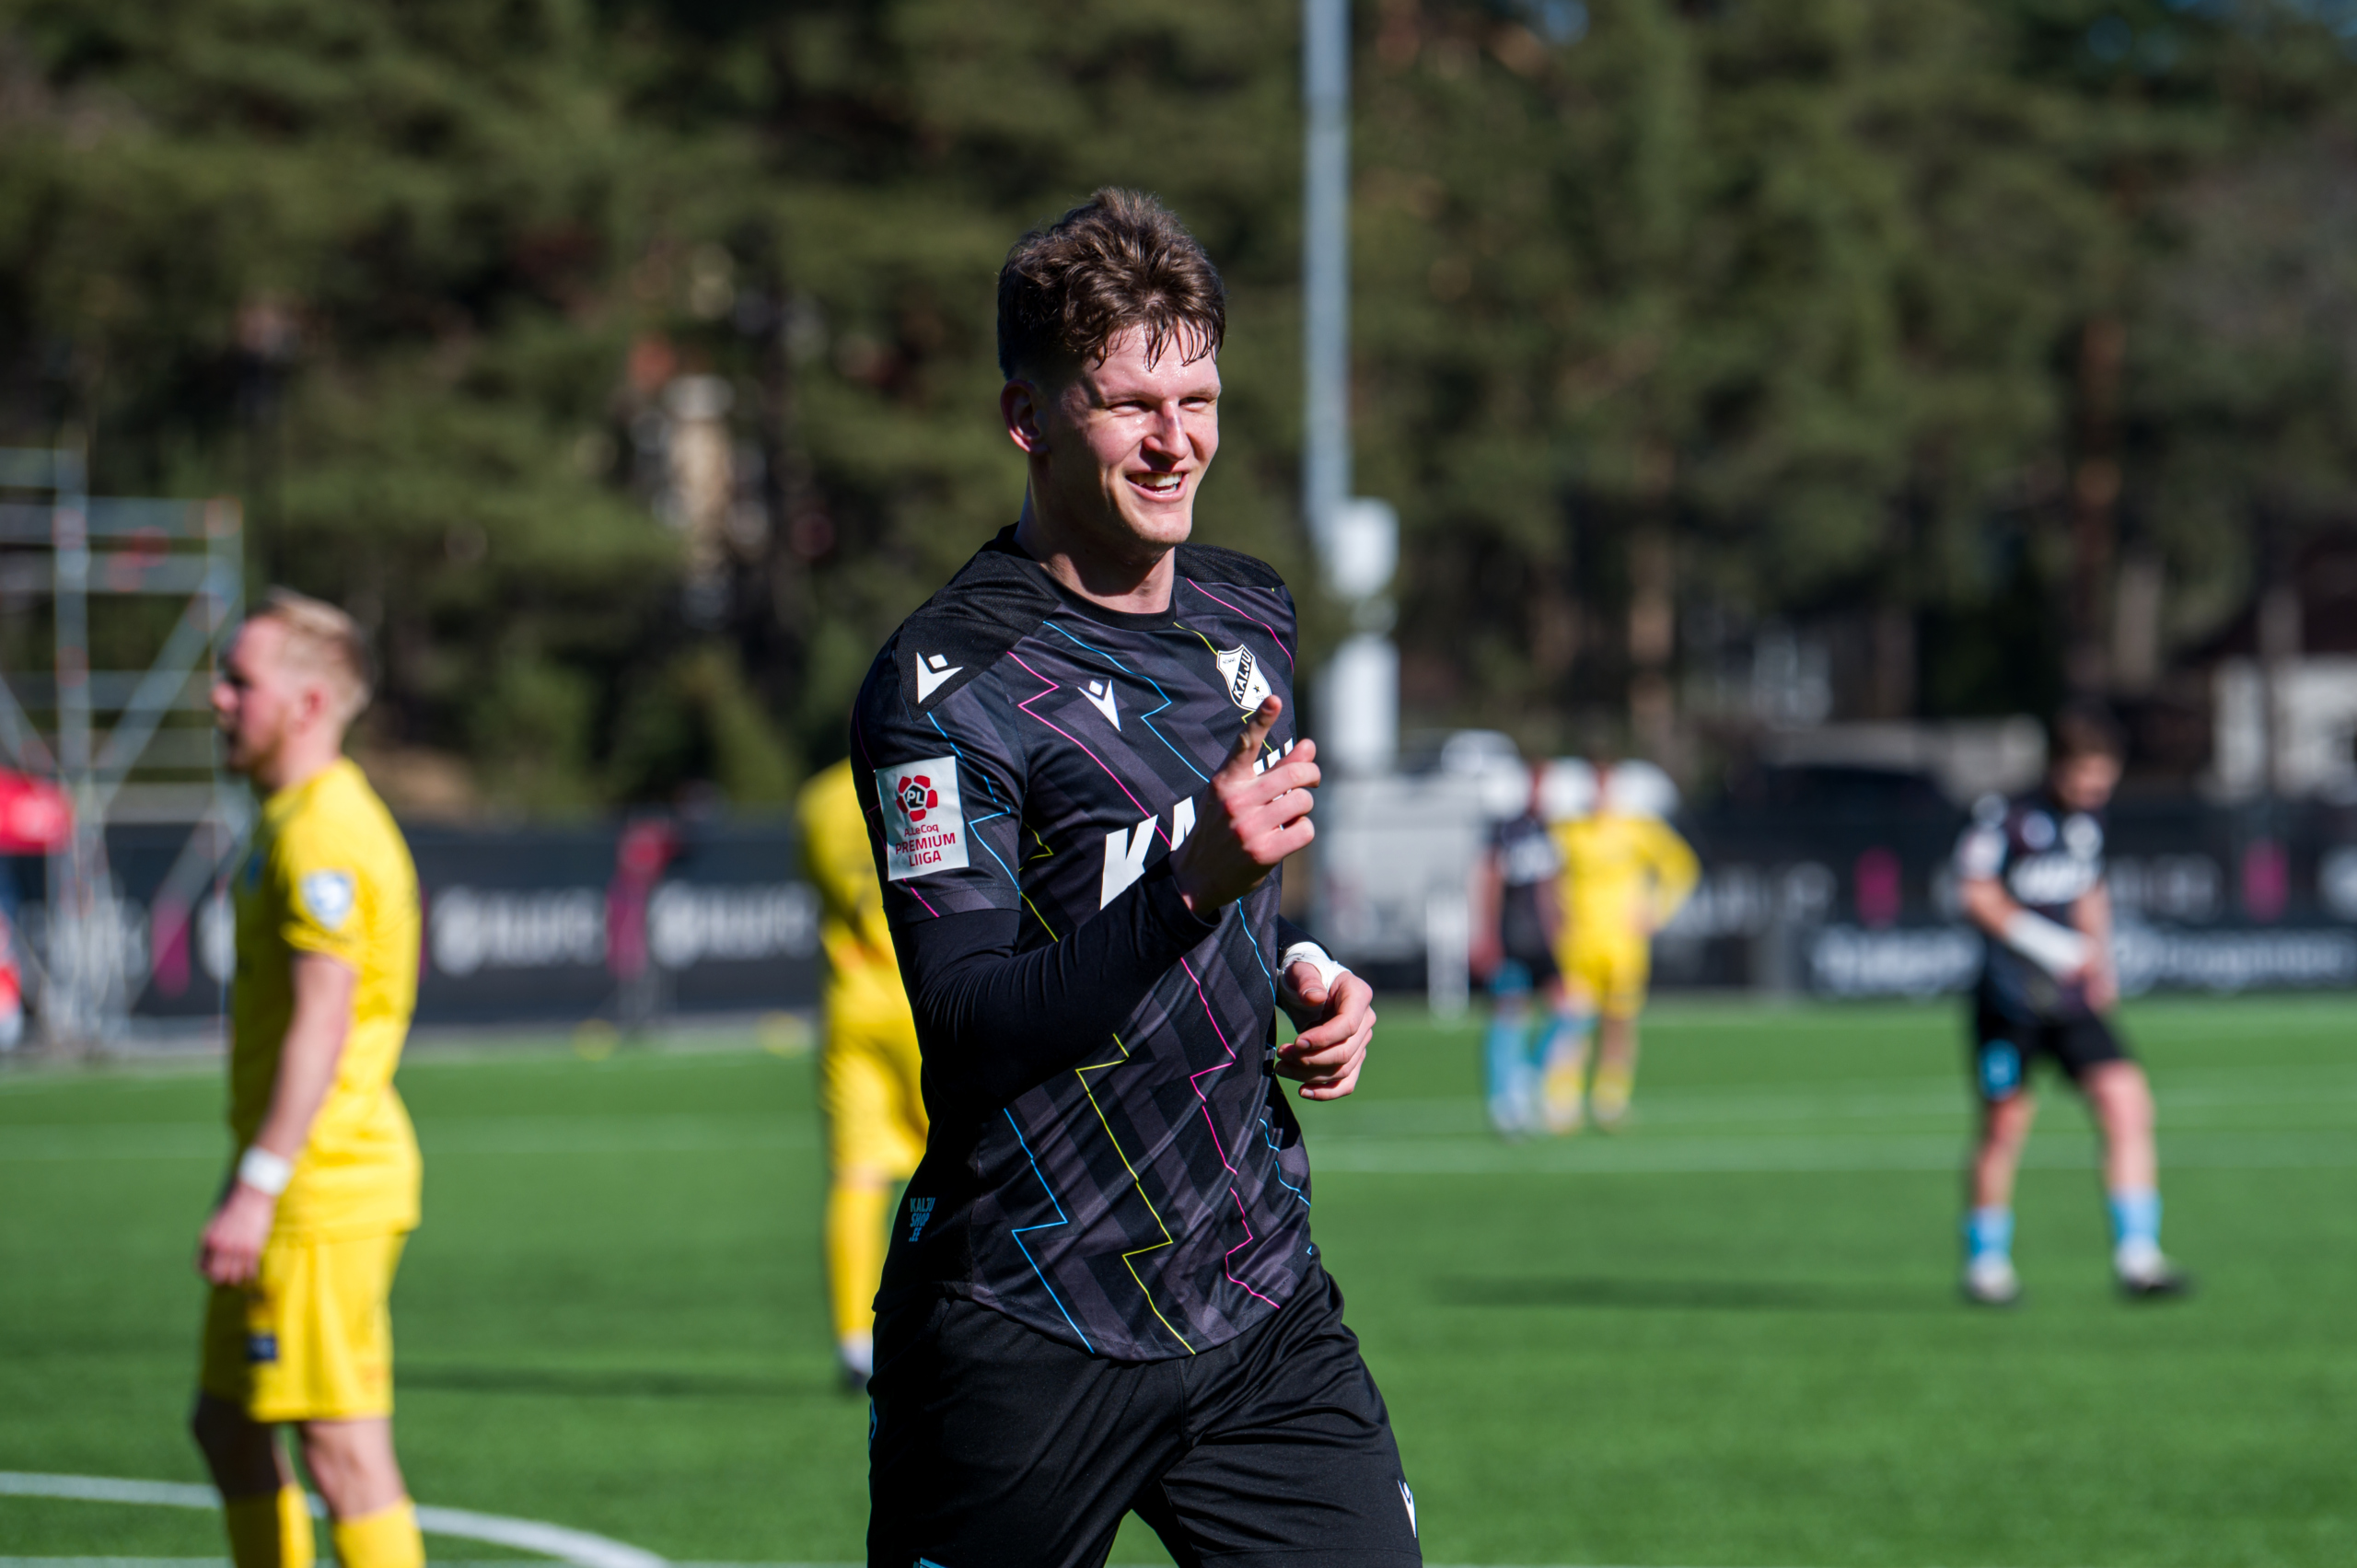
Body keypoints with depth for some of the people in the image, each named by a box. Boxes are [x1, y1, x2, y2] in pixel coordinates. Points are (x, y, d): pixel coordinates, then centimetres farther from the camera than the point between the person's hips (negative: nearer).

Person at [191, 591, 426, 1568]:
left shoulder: (325, 834, -16)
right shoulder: (290, 820, 17)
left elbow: (321, 1026, -23)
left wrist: (256, 1191, -25)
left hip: (323, 1189, -11)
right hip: (308, 1184, 11)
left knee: (341, 1445, -9)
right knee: (227, 1423, 16)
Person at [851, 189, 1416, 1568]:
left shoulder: (1252, 616, 11)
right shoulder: (944, 682, -13)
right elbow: (969, 1026, -21)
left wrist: (1303, 968, 6)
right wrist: (1195, 883, -32)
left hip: (1262, 1300, 5)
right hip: (1026, 1336, -5)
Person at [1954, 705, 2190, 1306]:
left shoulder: (2091, 819, 10)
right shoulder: (2006, 815, -10)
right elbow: (1977, 893, -10)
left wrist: (2099, 958, 11)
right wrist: (2048, 945, -17)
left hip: (2073, 1002, 5)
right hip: (2011, 998, -5)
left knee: (2127, 1099, -10)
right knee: (2006, 1122, -1)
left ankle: (2137, 1256, -8)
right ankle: (1986, 1264, 18)